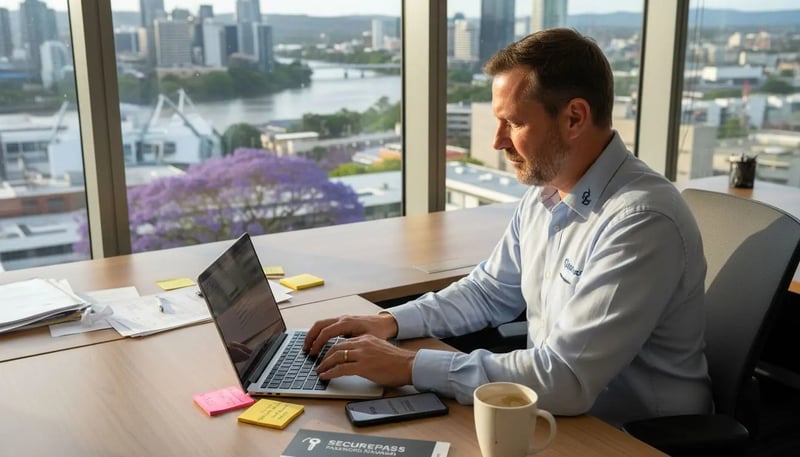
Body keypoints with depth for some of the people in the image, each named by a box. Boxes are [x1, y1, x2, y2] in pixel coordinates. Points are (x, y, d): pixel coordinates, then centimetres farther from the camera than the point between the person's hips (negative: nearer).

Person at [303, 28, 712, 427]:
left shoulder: (642, 222, -27)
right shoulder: (544, 191, 0)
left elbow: (565, 380, -30)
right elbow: (489, 291, 12)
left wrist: (411, 366, -26)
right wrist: (391, 321, -3)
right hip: (555, 415, 7)